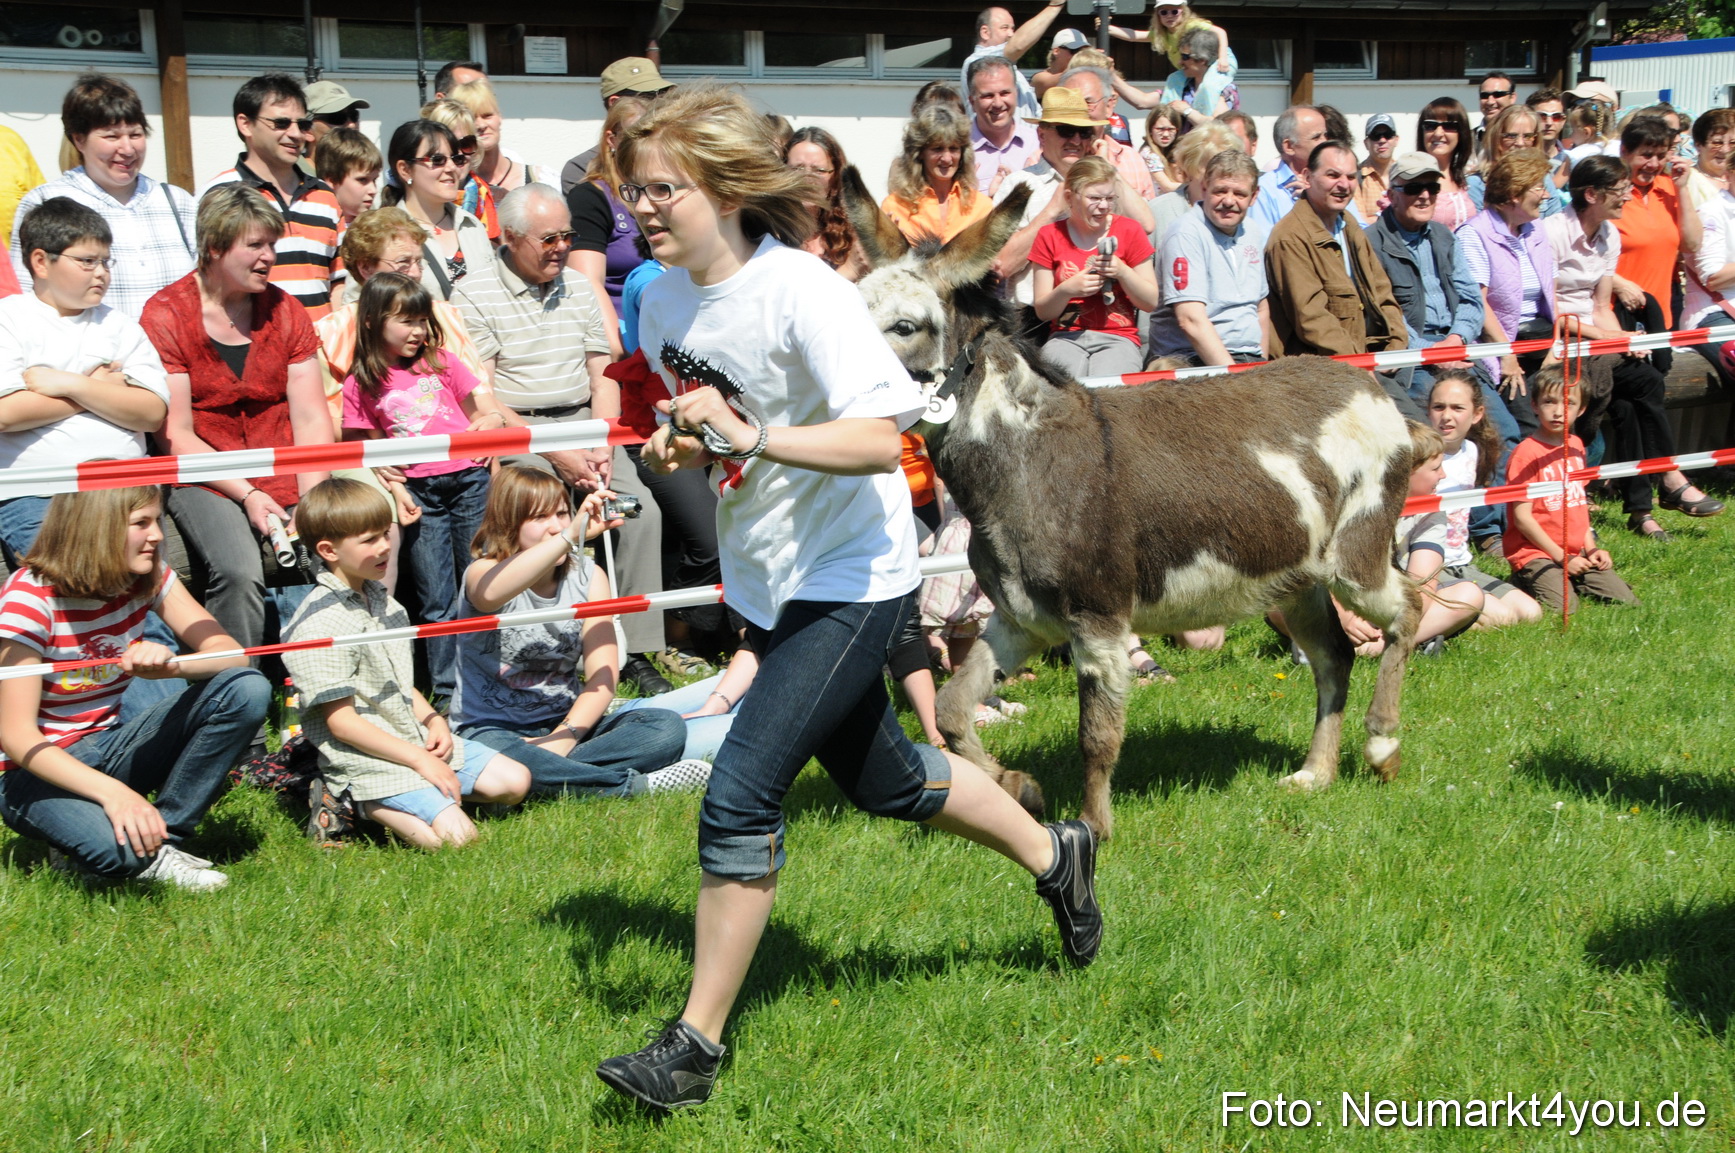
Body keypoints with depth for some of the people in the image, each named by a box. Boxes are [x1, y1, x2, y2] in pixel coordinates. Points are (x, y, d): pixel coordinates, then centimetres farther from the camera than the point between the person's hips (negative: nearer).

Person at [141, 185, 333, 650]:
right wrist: (246, 495, -17)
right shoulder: (166, 315, -3)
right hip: (207, 481, -4)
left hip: (284, 476, 4)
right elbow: (176, 435, -7)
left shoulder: (285, 310, 9)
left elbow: (311, 418, 2)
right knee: (239, 573, -31)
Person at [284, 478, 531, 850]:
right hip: (367, 760, -9)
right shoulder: (320, 624, -17)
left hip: (414, 740, 9)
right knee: (454, 836, -24)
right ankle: (357, 805, -4)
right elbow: (341, 722, -18)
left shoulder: (381, 599, 12)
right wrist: (419, 760, -18)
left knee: (515, 781, 6)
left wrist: (434, 721, 2)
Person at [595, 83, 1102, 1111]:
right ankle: (1053, 854, 47)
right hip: (766, 580, 9)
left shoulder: (802, 292, -23)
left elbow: (883, 440, -30)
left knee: (738, 798, -15)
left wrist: (753, 438, -37)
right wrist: (681, 446, -6)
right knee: (882, 781, 22)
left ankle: (697, 1045, -3)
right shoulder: (663, 299, 0)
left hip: (852, 578, -9)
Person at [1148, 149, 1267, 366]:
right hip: (1193, 360, -7)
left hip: (1250, 359, 7)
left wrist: (1262, 364, 12)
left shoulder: (1251, 233, 15)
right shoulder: (1186, 235, -9)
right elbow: (1191, 320, -18)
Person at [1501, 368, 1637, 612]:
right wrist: (1561, 556, -14)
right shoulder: (1527, 453, -13)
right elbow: (1522, 517, -15)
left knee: (1626, 600, -4)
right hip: (1535, 553, -7)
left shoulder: (1576, 446, 12)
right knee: (1563, 606, -26)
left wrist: (1591, 548, 6)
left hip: (1576, 553, 7)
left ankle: (1570, 581, 16)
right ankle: (1526, 581, 3)